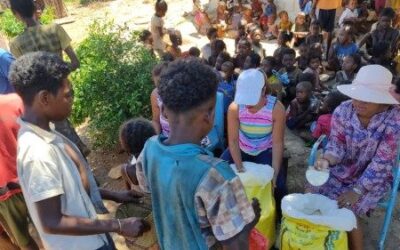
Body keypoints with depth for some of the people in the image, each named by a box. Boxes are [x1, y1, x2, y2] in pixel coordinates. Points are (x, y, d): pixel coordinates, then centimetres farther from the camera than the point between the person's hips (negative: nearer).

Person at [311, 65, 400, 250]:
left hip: (373, 178, -3)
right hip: (341, 170, 3)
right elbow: (336, 145, -10)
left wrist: (357, 191, -23)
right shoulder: (343, 111, -13)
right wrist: (326, 160, -33)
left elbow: (381, 163, -20)